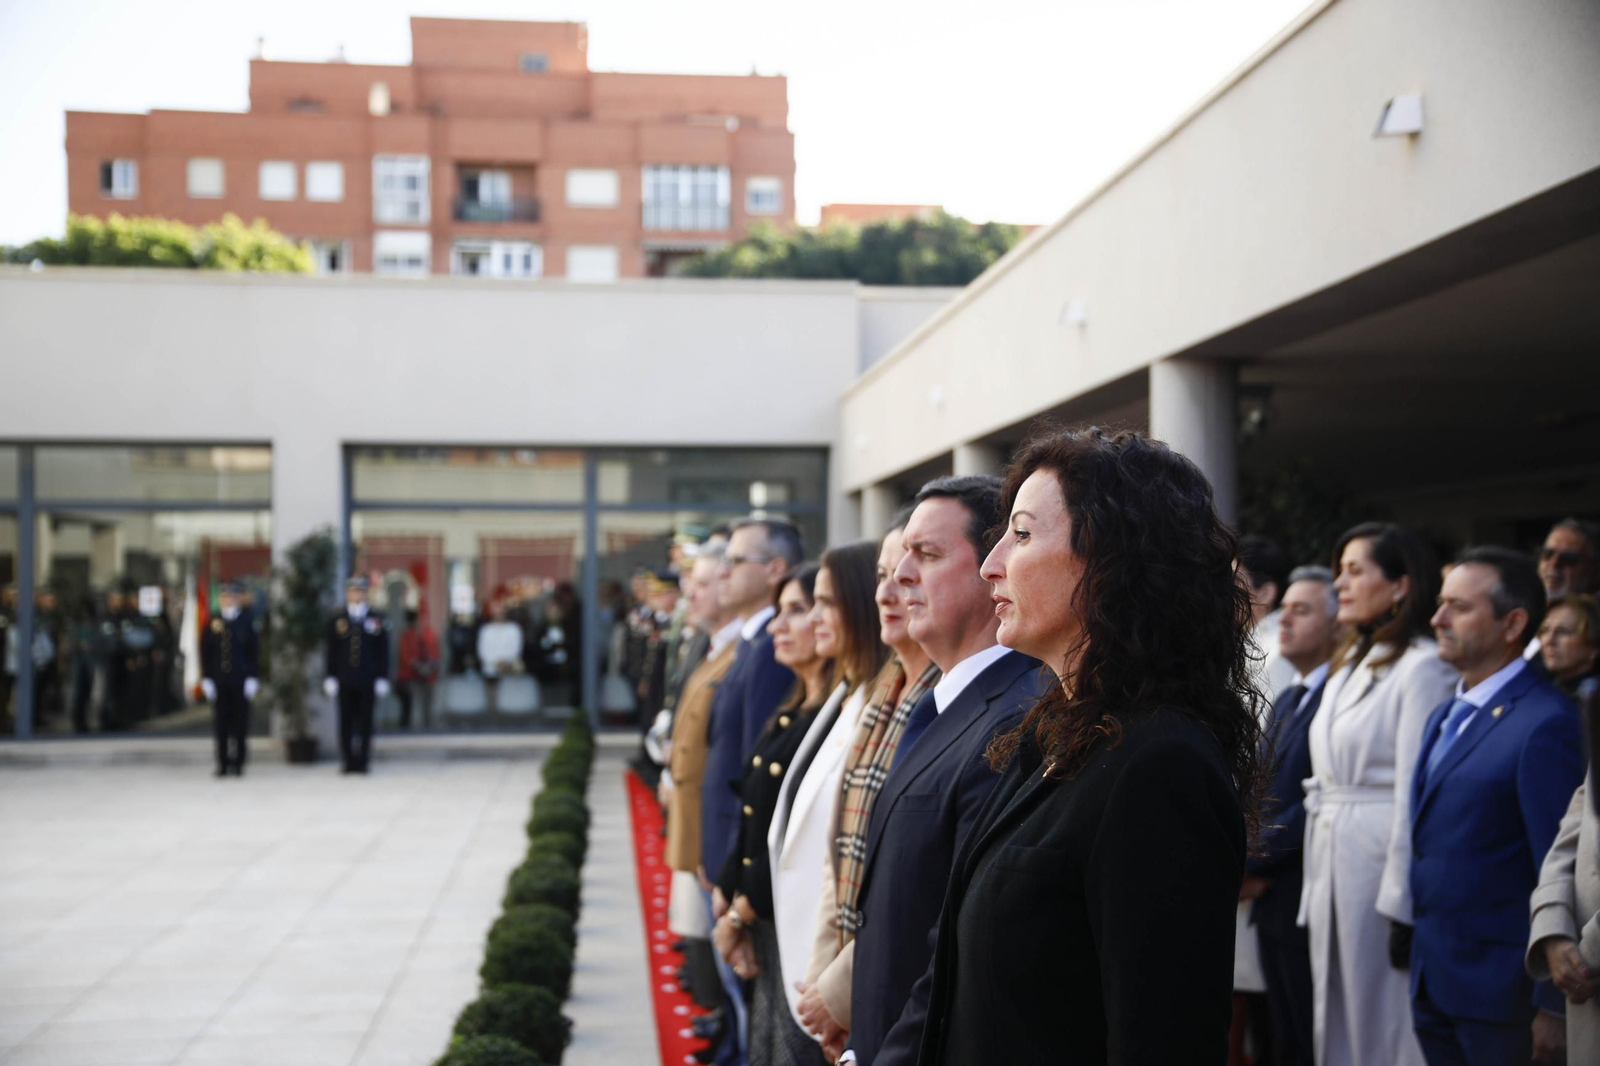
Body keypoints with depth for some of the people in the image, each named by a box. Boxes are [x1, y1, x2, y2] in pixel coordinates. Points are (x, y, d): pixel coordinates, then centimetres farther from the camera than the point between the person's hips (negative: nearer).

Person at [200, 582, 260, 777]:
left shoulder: (247, 621, 3)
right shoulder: (213, 622, 6)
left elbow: (254, 650, 2)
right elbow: (205, 651, 6)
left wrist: (253, 678, -4)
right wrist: (206, 678, -1)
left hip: (240, 680, -1)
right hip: (219, 681, 1)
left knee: (240, 723, 2)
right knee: (221, 724, 3)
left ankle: (238, 762, 9)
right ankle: (223, 763, 9)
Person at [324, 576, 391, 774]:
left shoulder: (377, 620, 7)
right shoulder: (336, 621, 8)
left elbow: (383, 652, 6)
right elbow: (332, 652, 7)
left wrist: (382, 678, 0)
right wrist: (331, 678, 1)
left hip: (367, 682, 0)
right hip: (345, 681, 0)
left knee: (365, 723, 2)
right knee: (346, 723, 1)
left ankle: (363, 760, 8)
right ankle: (349, 760, 6)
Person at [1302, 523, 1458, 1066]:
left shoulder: (1423, 667, -13)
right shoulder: (1349, 664, 16)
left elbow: (1416, 792, -17)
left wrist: (1402, 906, -19)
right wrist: (1317, 883, 11)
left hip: (1383, 859, -8)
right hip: (1333, 863, 9)